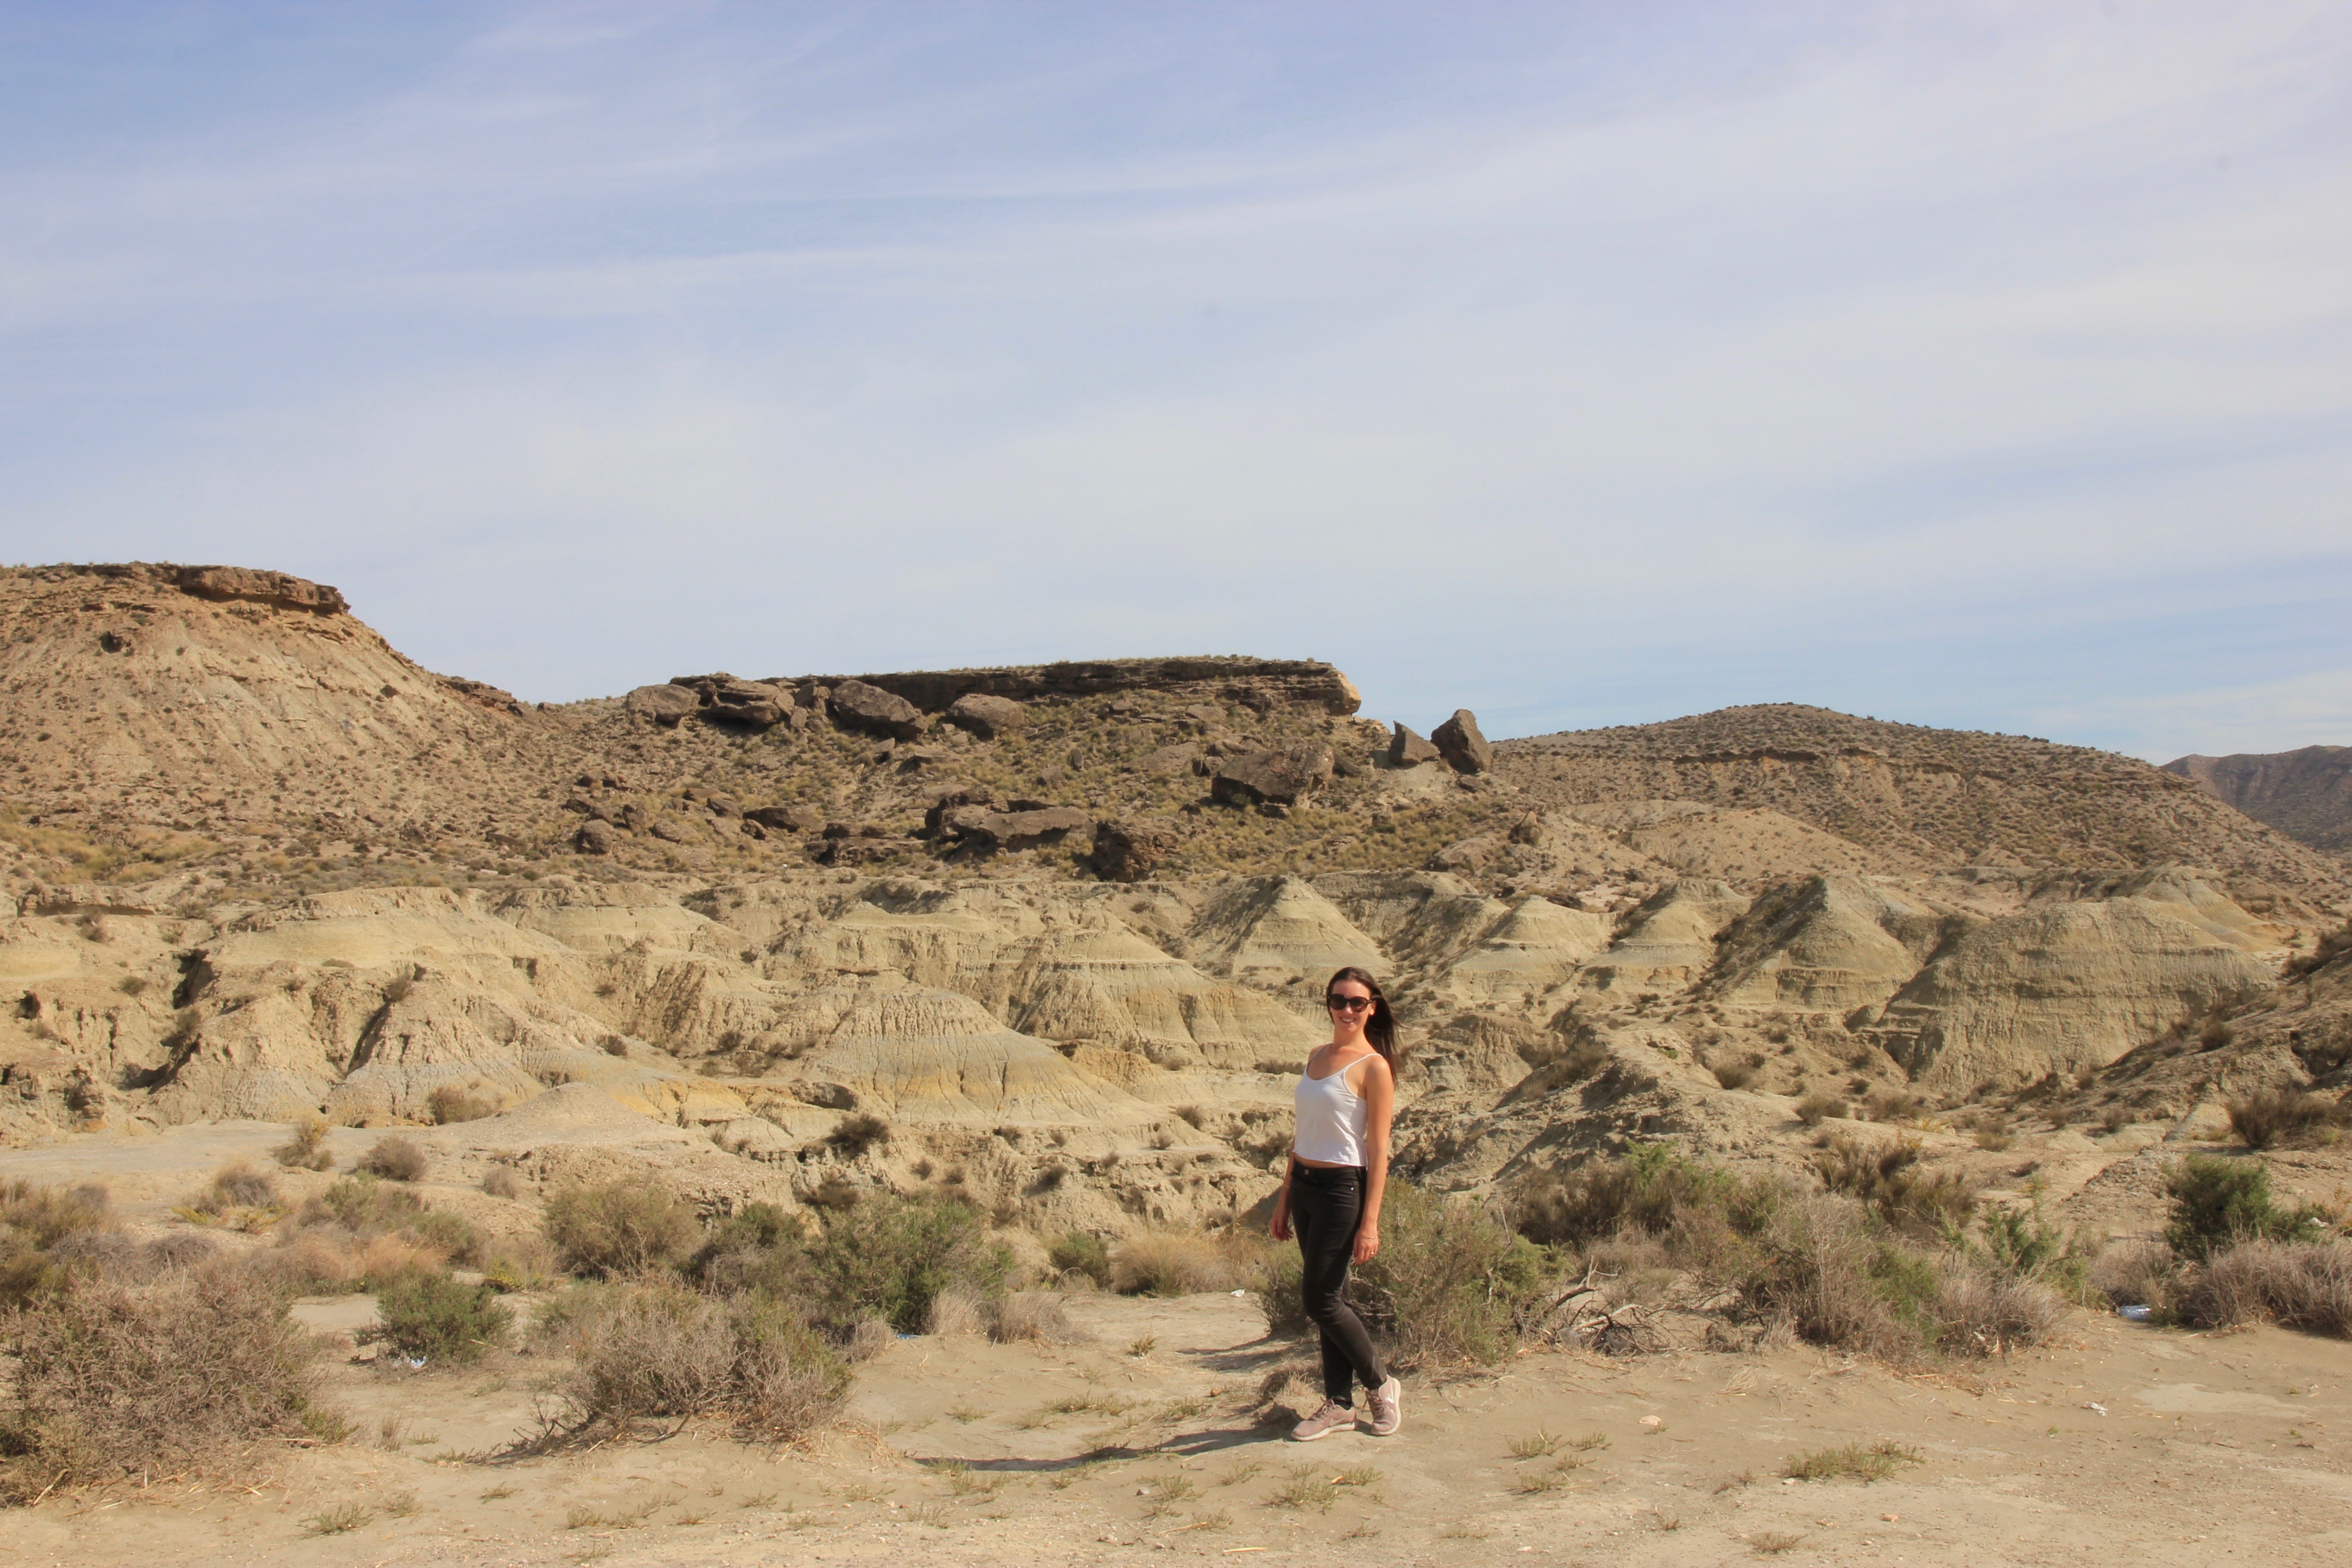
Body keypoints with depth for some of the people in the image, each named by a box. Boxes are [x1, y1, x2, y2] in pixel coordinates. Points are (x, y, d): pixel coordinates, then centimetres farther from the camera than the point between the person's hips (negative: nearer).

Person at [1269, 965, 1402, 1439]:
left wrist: (1370, 1222, -15)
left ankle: (1382, 1386, 15)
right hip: (1305, 1185, 7)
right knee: (1326, 1299, 10)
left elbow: (1378, 1150, -11)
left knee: (1321, 1300, -3)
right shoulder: (1319, 1056, 12)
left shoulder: (1373, 1067, -9)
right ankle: (1339, 1404, 19)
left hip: (1341, 1188, -7)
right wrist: (1285, 1196, 15)